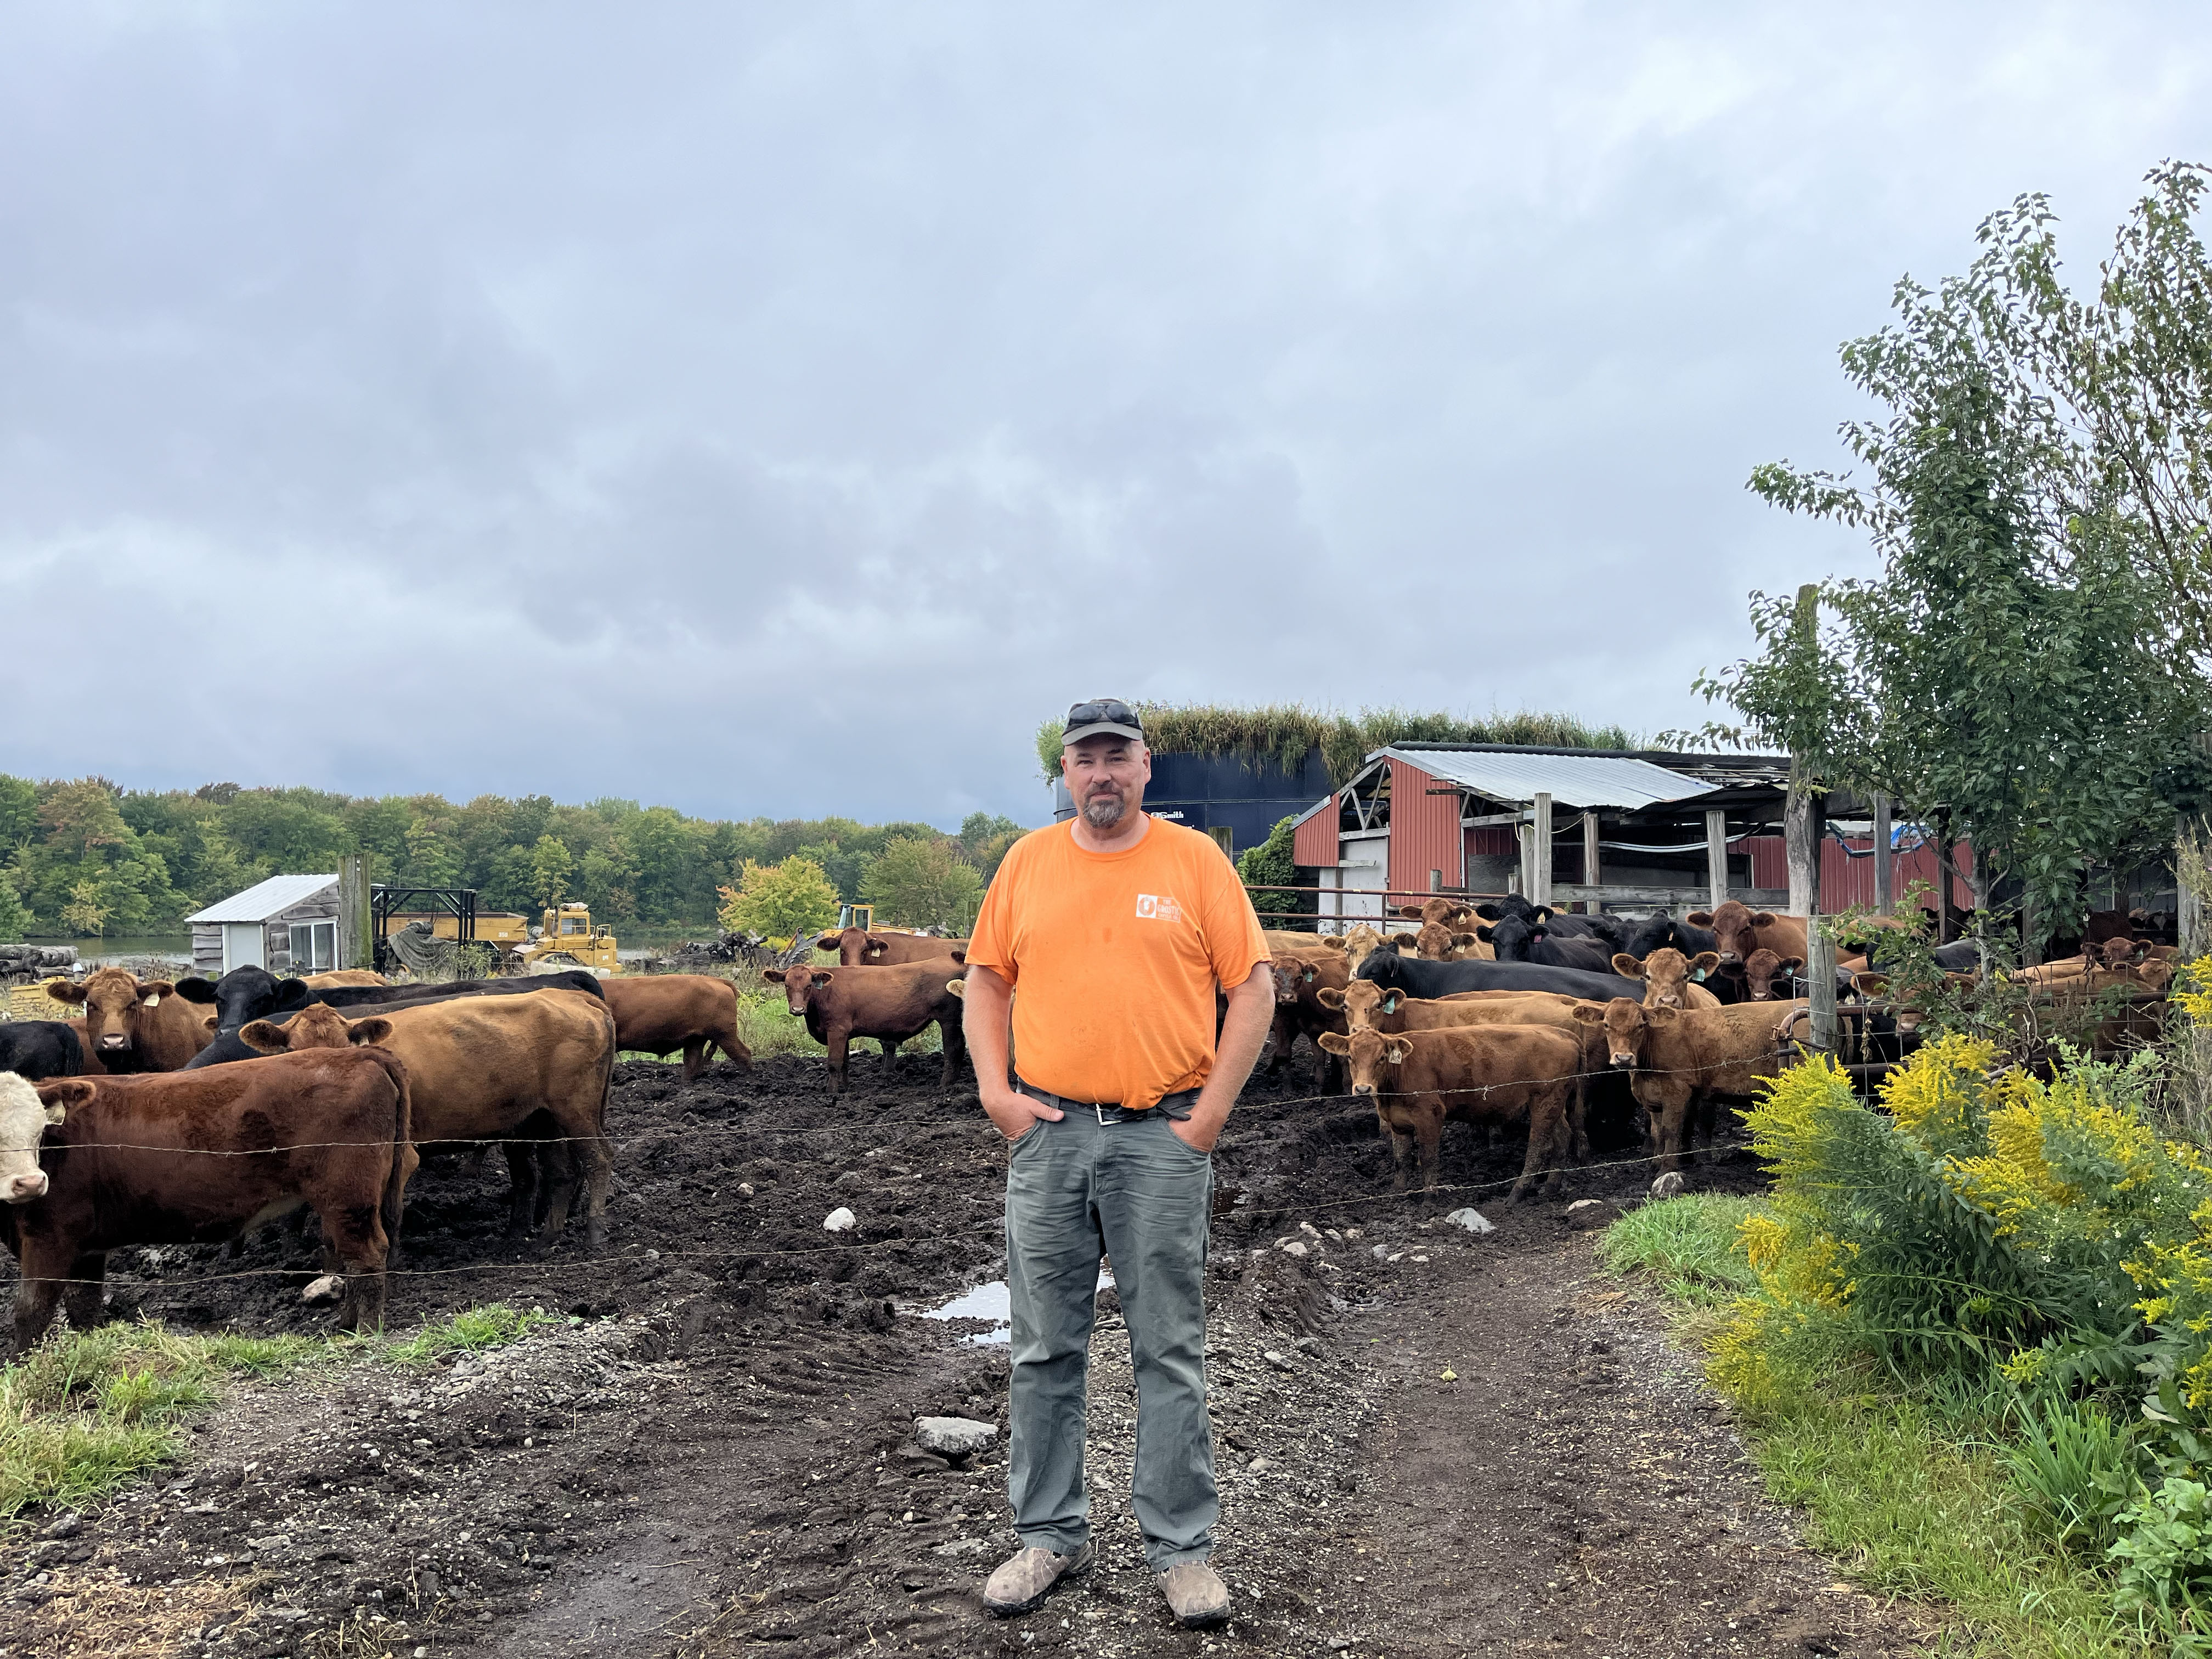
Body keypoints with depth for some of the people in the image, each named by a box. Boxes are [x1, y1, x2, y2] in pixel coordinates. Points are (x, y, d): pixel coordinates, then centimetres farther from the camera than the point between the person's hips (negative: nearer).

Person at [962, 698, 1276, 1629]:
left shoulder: (1195, 860, 0)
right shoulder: (1027, 862, 8)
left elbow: (1253, 989, -1)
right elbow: (986, 981, 13)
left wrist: (1210, 1113, -6)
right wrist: (995, 1091, 1)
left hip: (1163, 1139, -2)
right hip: (1047, 1133, 3)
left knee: (1170, 1351, 4)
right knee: (1045, 1350, 9)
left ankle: (1181, 1549, 16)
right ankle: (1050, 1537, 23)